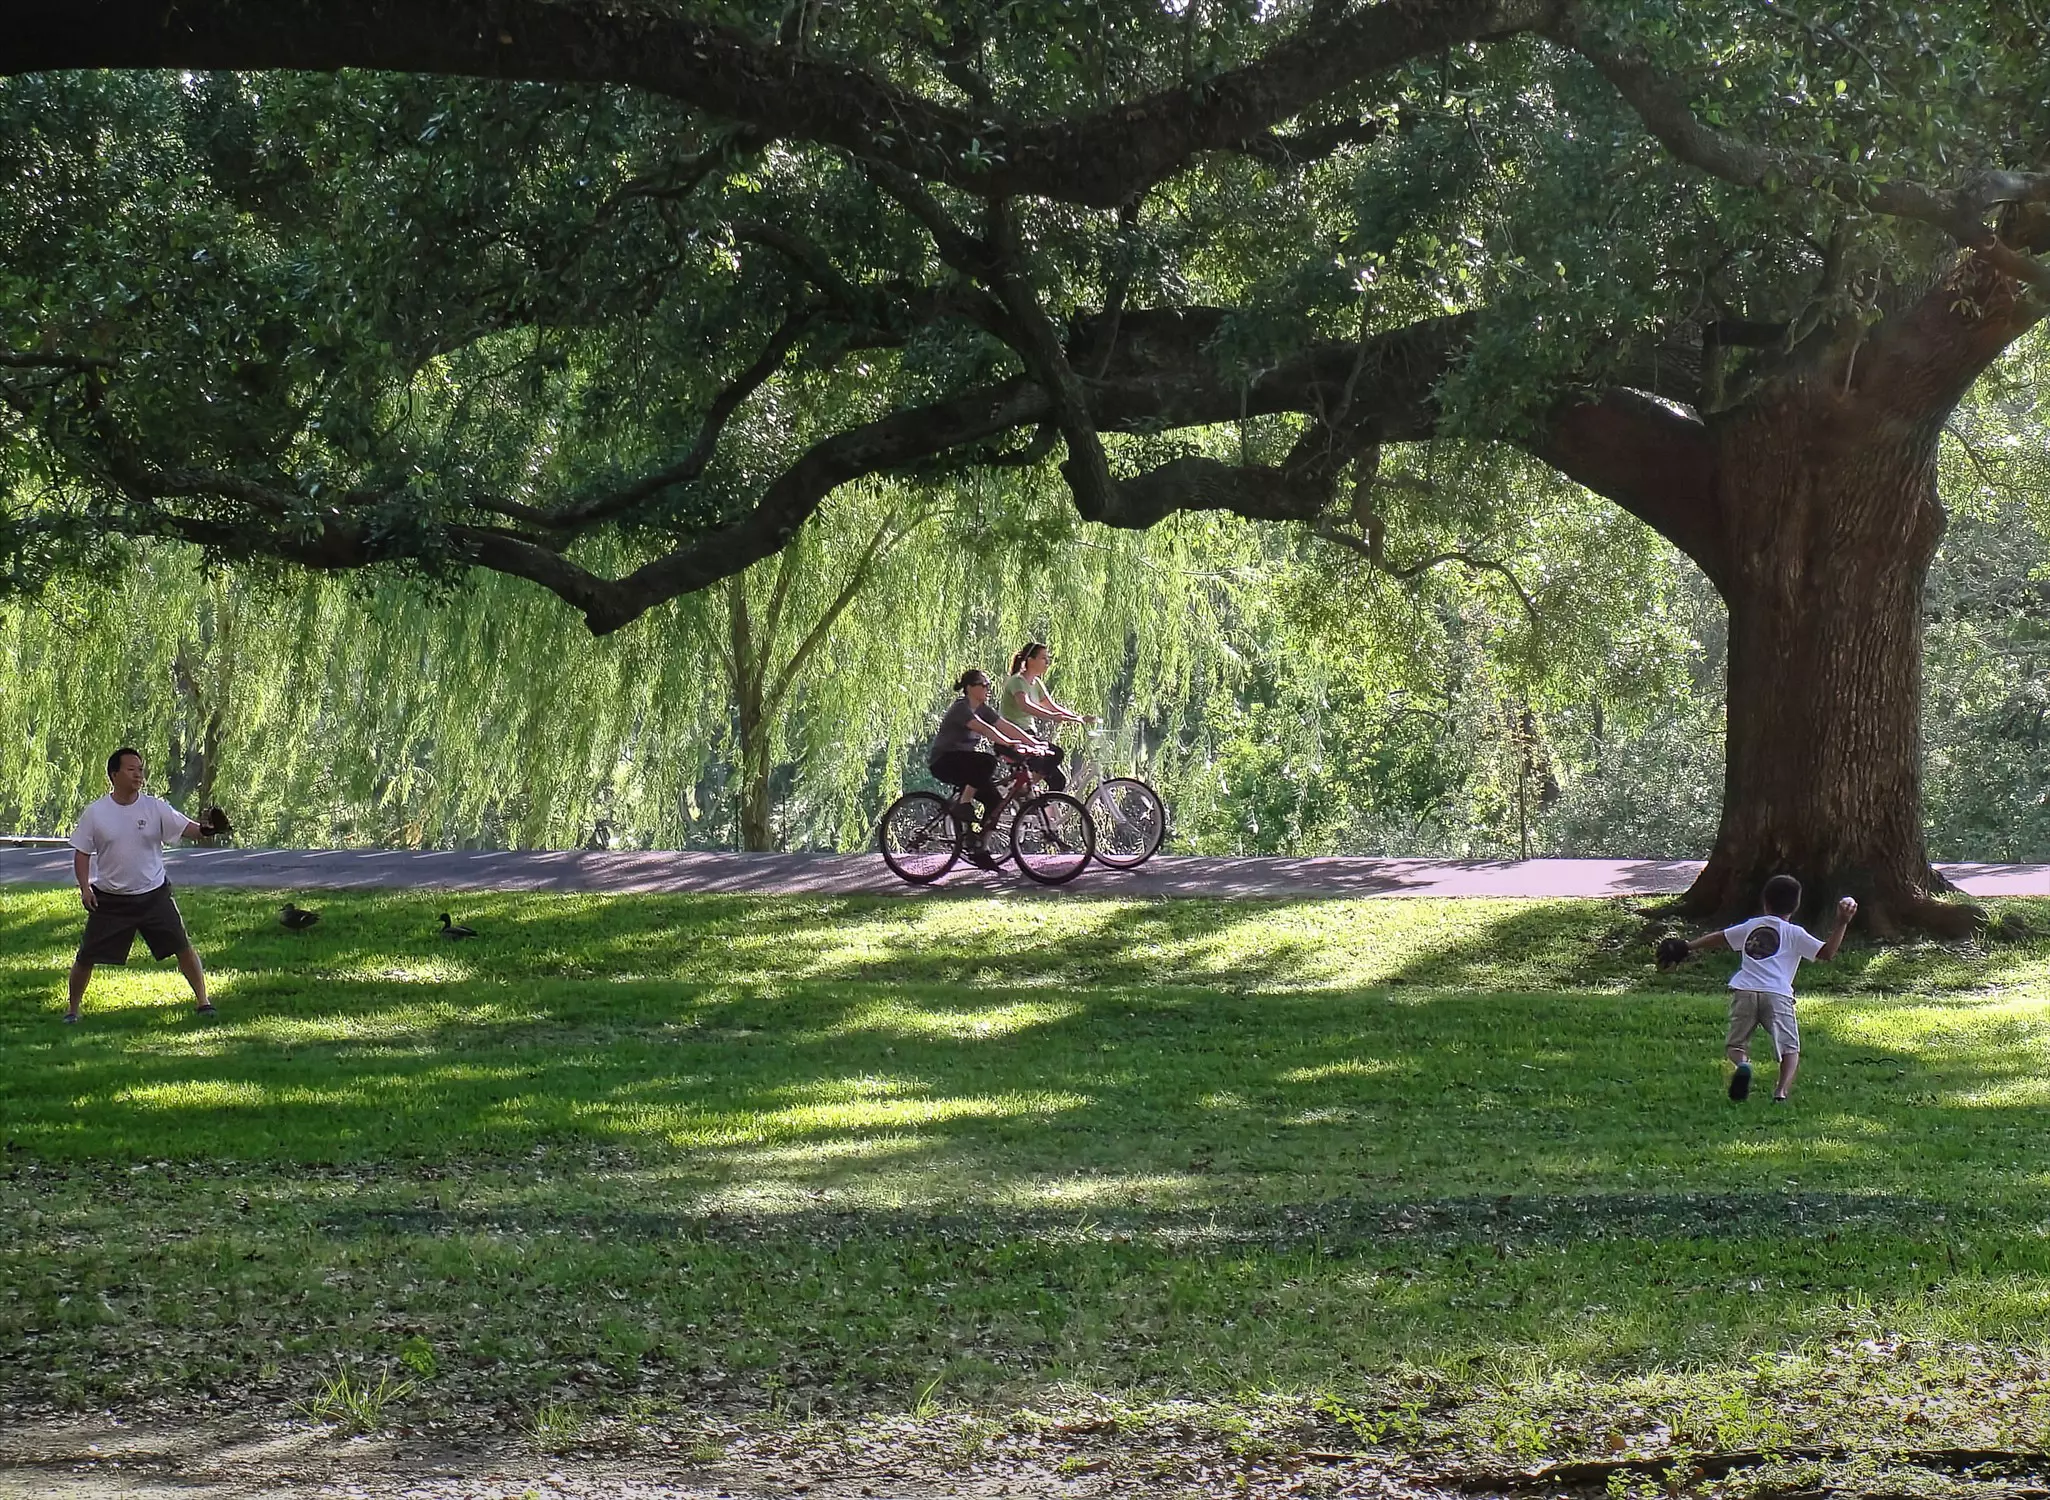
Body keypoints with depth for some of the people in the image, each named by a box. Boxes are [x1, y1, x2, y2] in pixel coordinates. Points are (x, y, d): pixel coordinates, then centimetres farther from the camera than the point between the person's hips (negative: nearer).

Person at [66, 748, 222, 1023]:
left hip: (153, 895, 0)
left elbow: (188, 829, -11)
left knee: (183, 947, -4)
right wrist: (84, 886, -12)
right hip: (109, 899, 0)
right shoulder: (95, 813, -4)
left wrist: (206, 830, -34)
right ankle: (73, 1009, 21)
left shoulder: (155, 808, -5)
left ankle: (202, 1001, 8)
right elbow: (82, 853, 2)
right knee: (86, 957, 2)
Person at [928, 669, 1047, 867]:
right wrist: (1011, 745, -44)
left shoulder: (982, 709, 8)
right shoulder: (961, 708, -18)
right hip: (944, 762, -9)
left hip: (964, 762, 9)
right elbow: (985, 729, -33)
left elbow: (1007, 727, 1)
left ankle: (979, 850, 2)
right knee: (988, 762, -33)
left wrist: (1034, 743, -11)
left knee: (995, 800, -6)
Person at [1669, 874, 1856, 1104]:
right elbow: (1827, 952, 6)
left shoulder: (1750, 927, 22)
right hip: (1777, 995, -2)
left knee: (1735, 1044, 12)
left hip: (1743, 991, 2)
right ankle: (1782, 1090, -15)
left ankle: (1741, 1063, -23)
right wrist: (1842, 924, 10)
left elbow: (1718, 938, 30)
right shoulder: (1794, 934, 13)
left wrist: (1688, 947, 41)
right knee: (1790, 1048, 9)